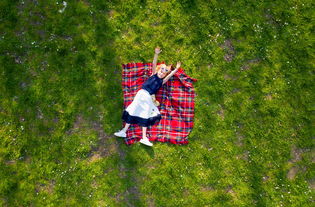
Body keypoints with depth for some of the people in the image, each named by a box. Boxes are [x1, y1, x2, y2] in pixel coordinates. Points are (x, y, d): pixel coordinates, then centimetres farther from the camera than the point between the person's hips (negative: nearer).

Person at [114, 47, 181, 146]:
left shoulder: (162, 81, 11)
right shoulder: (153, 74, 9)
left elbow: (170, 75, 2)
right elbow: (154, 64, -2)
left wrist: (176, 69, -6)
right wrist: (156, 54, -13)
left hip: (148, 98, 1)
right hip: (141, 94, 0)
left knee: (145, 117, 2)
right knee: (132, 112, -1)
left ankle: (144, 138, 4)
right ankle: (124, 131, 8)